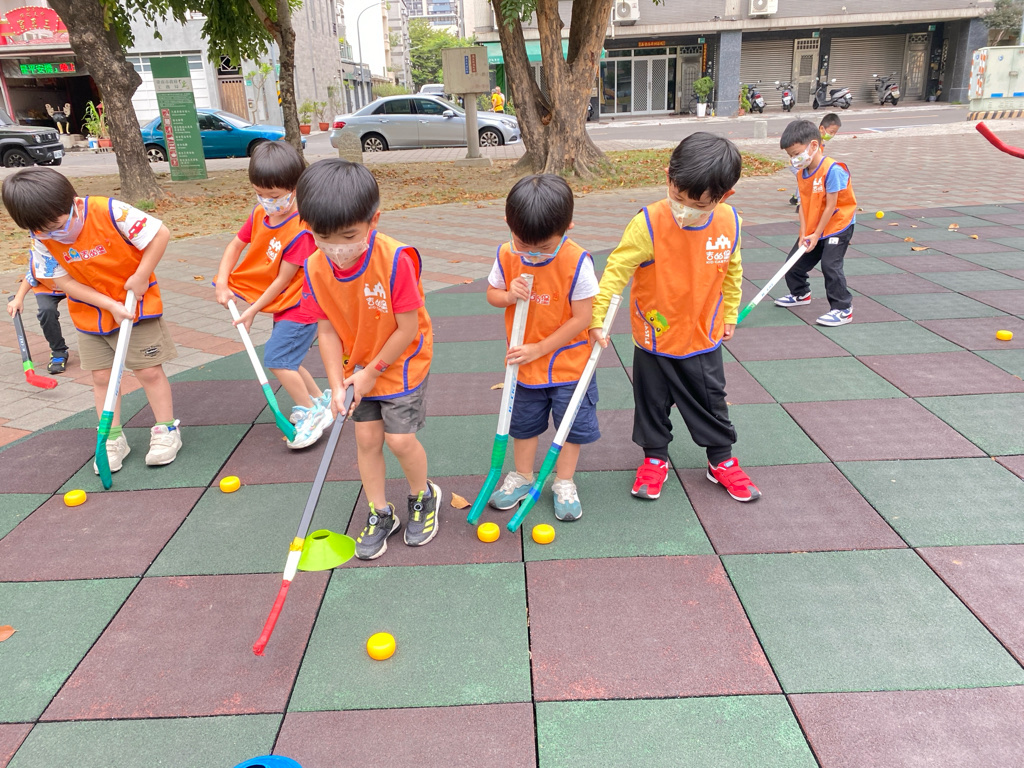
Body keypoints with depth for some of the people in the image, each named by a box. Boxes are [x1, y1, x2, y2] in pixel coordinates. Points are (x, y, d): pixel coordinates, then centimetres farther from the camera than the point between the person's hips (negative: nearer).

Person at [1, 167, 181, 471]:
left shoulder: (110, 212, -25)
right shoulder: (42, 239, -12)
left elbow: (160, 233, -22)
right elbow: (63, 281, -10)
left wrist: (141, 277, -21)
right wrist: (110, 305, -19)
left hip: (136, 304, -4)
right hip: (90, 314, 4)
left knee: (149, 371, 1)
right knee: (101, 377, 7)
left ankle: (166, 431, 15)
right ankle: (113, 439, 19)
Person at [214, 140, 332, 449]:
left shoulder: (300, 232, -26)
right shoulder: (259, 215, -2)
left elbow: (282, 280, -22)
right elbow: (236, 245, 9)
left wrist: (253, 311, -14)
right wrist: (223, 282, -6)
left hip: (300, 307, -9)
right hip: (285, 306, 9)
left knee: (277, 358, -13)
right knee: (286, 360, 15)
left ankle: (312, 413, -1)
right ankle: (321, 399, 31)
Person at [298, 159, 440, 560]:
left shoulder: (395, 260, -29)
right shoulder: (316, 269, -13)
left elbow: (408, 328, -22)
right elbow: (328, 331, -5)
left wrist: (373, 370, -15)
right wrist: (337, 384, -12)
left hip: (402, 363, -4)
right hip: (358, 368, 5)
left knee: (400, 438, -4)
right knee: (366, 438, 7)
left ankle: (423, 496, 26)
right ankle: (380, 514, 25)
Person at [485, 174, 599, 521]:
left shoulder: (577, 262, -24)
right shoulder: (507, 255, -12)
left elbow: (582, 318, -21)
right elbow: (491, 294, 3)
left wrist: (539, 349, -20)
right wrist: (510, 295, -22)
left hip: (569, 362, -3)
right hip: (525, 365, 4)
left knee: (574, 425, 11)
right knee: (524, 423, 19)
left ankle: (564, 483, 32)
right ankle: (522, 476, 40)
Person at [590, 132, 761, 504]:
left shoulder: (729, 223, -10)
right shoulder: (648, 224, -23)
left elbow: (732, 271, 6)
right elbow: (617, 269, -22)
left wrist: (730, 315, 14)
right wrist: (598, 317, -28)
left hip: (704, 337, 2)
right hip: (654, 338, -2)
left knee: (711, 401, 16)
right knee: (652, 403, 14)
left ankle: (722, 461, 38)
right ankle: (655, 459, 36)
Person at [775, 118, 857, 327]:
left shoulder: (832, 170, -24)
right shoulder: (801, 173, 0)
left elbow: (830, 206, -22)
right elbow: (804, 205, -1)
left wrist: (816, 235, -19)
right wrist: (804, 233, -11)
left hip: (838, 226, -8)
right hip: (812, 230, 8)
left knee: (830, 265, -16)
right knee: (795, 261, 12)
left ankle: (843, 309, -6)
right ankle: (800, 294, 38)